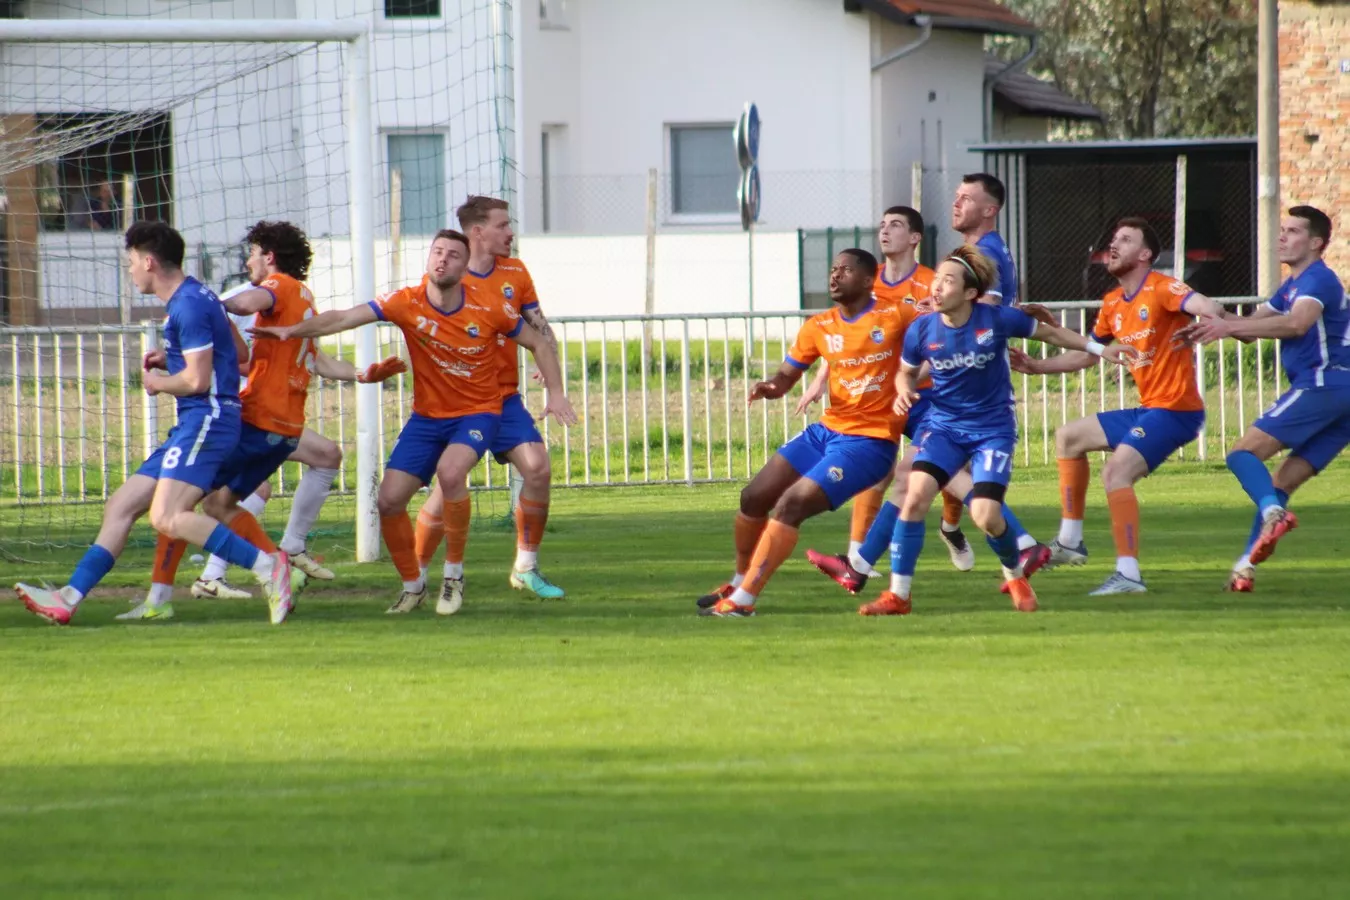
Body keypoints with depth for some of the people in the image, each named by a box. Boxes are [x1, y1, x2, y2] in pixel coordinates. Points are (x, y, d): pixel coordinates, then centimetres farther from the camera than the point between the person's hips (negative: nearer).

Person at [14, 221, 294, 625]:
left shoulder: (189, 305, -13)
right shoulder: (189, 299, 19)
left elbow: (198, 380, -19)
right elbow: (237, 356, 29)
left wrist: (157, 383, 0)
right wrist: (170, 360, 18)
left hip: (207, 420, -11)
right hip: (192, 426, 11)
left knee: (167, 518, -25)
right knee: (120, 507, 9)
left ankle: (267, 566, -25)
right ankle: (68, 599, 10)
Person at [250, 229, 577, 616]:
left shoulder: (490, 307, -11)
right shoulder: (407, 303, -11)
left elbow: (538, 344, 4)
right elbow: (345, 318, -21)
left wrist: (555, 392, -9)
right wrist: (293, 330, -35)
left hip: (478, 413, -3)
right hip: (427, 417, 3)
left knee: (450, 472, -33)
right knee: (389, 500, -6)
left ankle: (454, 573, -14)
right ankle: (412, 585, 18)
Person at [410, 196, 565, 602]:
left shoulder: (515, 273, 8)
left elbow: (537, 325, 11)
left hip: (504, 397, 4)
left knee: (538, 468, -11)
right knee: (449, 483, -10)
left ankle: (526, 569, 3)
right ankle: (416, 574, 8)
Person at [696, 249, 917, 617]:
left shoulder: (895, 316, -9)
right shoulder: (819, 327, 6)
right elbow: (787, 375, 11)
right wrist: (768, 387, -11)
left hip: (870, 441, -7)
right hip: (827, 430, 7)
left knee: (790, 505, -18)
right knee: (754, 497, 7)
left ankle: (741, 601, -11)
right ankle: (739, 583, 31)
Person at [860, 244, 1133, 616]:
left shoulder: (998, 320, -16)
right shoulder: (922, 330, -10)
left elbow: (1049, 333, 2)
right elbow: (907, 371, 10)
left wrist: (1098, 349, 2)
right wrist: (904, 391, -13)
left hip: (993, 428, -2)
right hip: (943, 426, 2)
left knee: (986, 515, -15)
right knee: (916, 495, -20)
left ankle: (1015, 576, 20)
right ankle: (898, 595, -10)